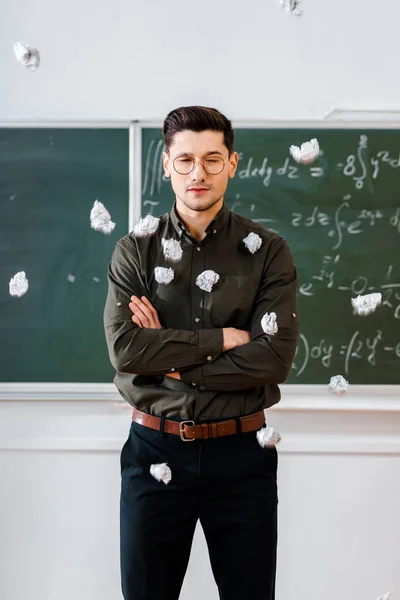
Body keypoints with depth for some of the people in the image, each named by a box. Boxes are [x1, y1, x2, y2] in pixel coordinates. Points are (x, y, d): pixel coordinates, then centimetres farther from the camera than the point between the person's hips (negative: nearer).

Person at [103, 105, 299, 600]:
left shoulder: (268, 252, -2)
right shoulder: (134, 251, 0)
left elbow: (275, 357, -14)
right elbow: (123, 348, -13)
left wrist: (171, 362, -15)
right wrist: (222, 339, -16)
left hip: (240, 452, 0)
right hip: (154, 450, 1)